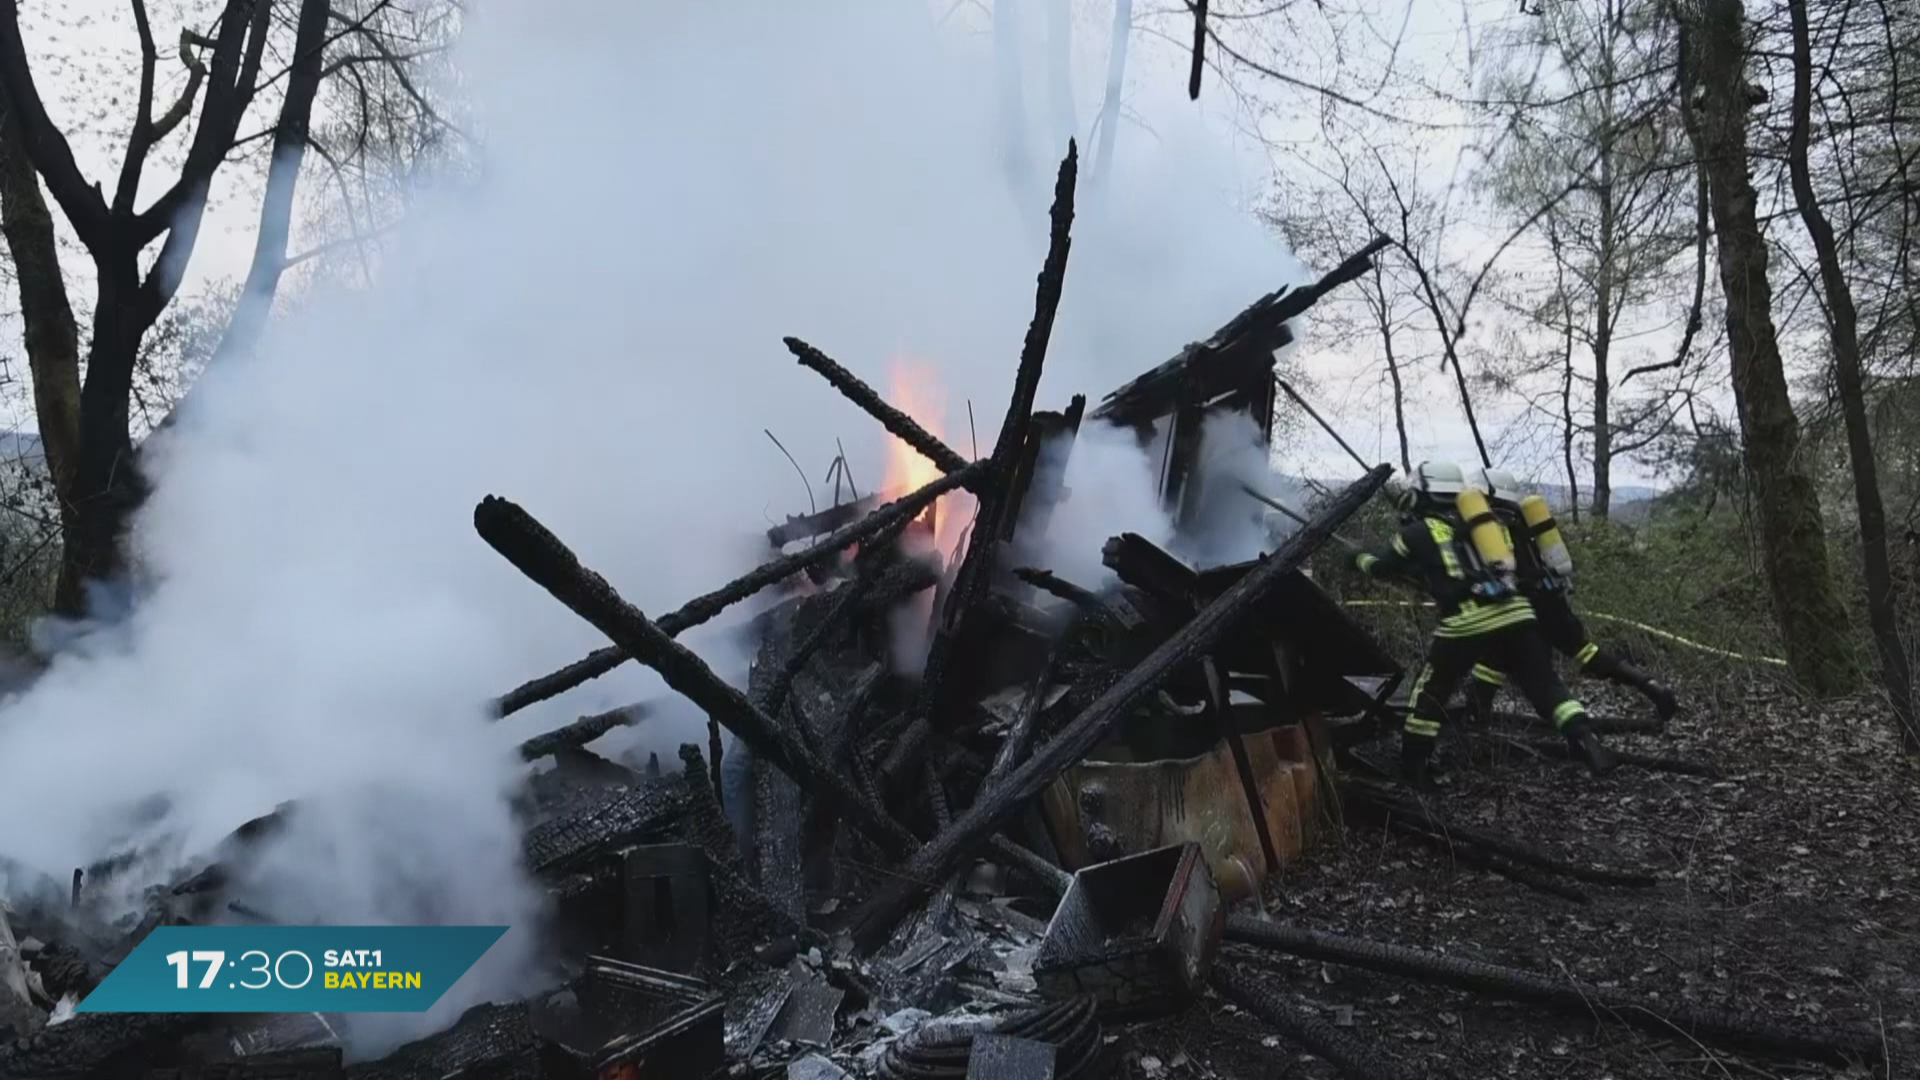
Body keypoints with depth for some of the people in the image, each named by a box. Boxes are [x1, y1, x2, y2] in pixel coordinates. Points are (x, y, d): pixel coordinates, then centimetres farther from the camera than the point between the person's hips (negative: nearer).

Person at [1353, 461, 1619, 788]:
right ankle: (1589, 746, 1)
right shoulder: (1481, 523, 26)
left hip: (1466, 623, -3)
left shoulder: (1418, 533, 12)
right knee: (1547, 688, 15)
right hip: (1517, 615, 4)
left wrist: (1360, 557, 47)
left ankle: (1414, 768, 18)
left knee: (1430, 692, 15)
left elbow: (1379, 566, 26)